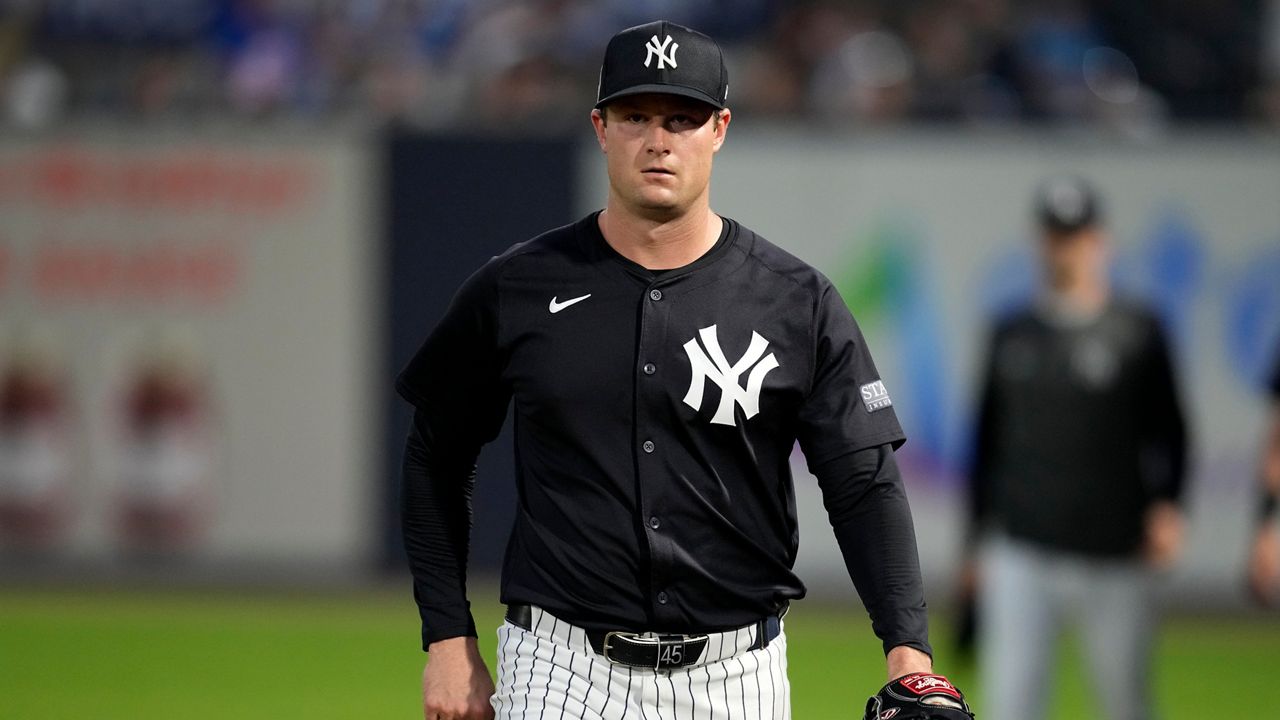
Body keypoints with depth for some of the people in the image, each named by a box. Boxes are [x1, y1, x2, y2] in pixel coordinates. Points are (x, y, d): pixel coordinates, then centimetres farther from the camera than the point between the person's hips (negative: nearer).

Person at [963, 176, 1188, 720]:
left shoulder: (1136, 333, 0)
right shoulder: (1013, 334, 9)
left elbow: (1169, 432, 1)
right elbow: (988, 443, 14)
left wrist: (1166, 506, -16)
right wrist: (979, 541, 14)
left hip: (1113, 559, -2)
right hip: (1021, 558, 2)